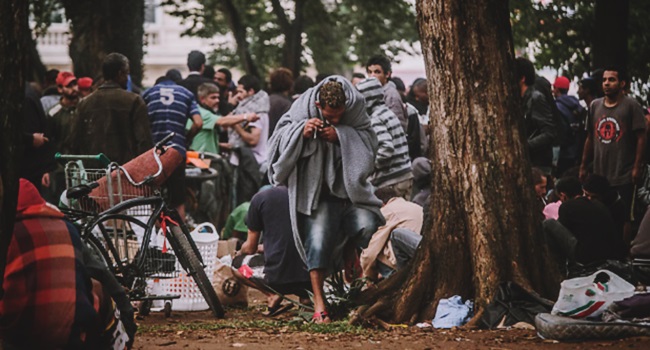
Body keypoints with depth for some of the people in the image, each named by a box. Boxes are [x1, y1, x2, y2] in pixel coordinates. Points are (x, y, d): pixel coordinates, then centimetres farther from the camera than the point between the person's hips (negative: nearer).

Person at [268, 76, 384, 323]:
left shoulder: (356, 108, -2)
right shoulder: (303, 108, -4)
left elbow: (370, 141, -3)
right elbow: (280, 139, -2)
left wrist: (341, 136, -17)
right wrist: (301, 132, -21)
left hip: (350, 186, 1)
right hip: (317, 187, -1)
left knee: (368, 224, -20)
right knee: (318, 236, -15)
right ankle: (318, 302, -10)